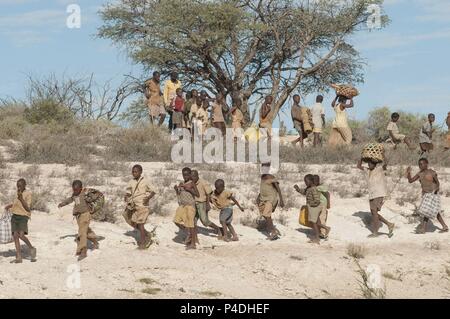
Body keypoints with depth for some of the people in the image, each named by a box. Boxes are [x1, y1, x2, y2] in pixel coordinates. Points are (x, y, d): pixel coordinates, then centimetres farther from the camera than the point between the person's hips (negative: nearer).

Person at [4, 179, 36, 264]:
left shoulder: (28, 194, -8)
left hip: (23, 217, -7)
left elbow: (28, 208, -14)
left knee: (21, 235, -24)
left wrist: (21, 198, -21)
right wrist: (9, 206, 16)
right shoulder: (17, 193, 12)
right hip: (14, 216, 7)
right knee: (15, 235, -2)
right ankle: (19, 257, -2)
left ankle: (31, 248, -1)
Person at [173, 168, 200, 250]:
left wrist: (189, 189, -21)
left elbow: (198, 195, -12)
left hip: (190, 205, -7)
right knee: (177, 220, -5)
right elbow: (179, 196, 17)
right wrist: (176, 189, -1)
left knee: (190, 224, -5)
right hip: (182, 205, 7)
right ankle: (189, 233, 16)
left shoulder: (192, 183, -6)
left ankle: (193, 243, 1)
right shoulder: (181, 184, 12)